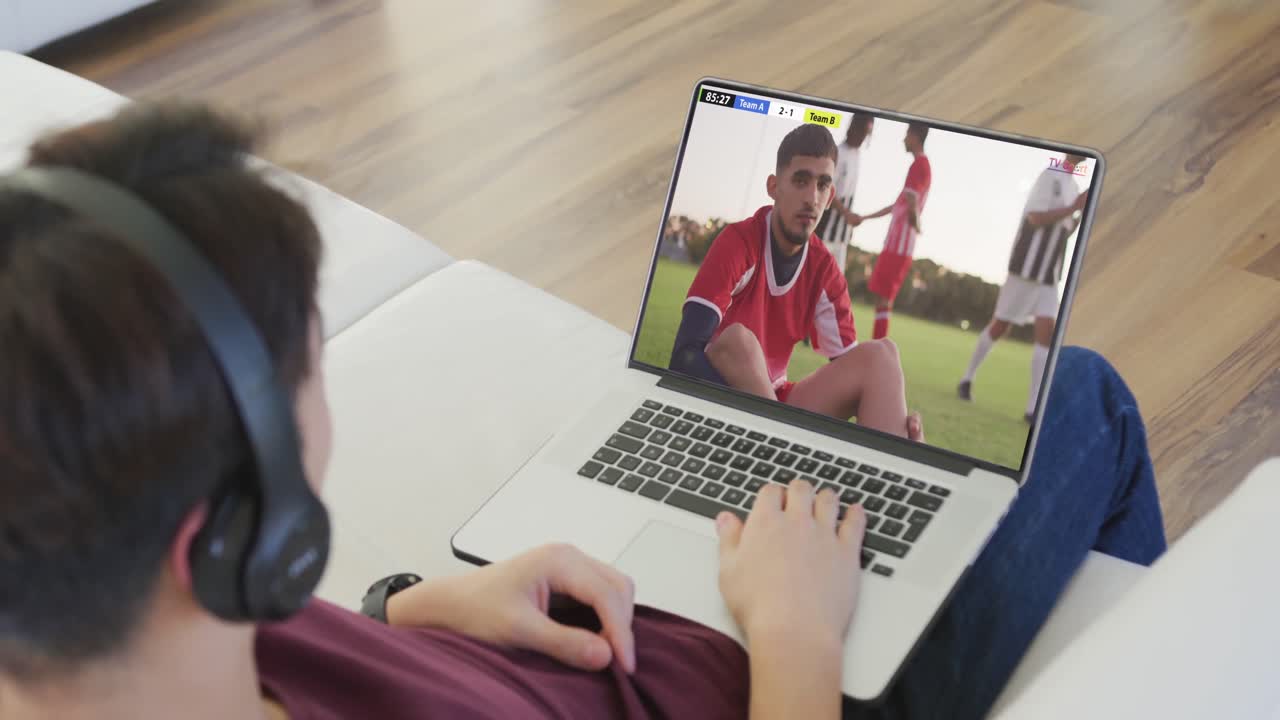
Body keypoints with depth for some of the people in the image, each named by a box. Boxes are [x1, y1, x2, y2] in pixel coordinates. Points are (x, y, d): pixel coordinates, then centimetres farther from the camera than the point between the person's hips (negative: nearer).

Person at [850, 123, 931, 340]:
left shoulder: (919, 166, -12)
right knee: (884, 298, 10)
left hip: (899, 246, -9)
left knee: (883, 298, -10)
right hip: (899, 244, 9)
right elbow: (897, 206, 28)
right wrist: (863, 218, 30)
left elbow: (911, 206, -22)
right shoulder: (922, 165, 20)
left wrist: (915, 225, -1)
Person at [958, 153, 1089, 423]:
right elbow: (1036, 218, -19)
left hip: (1049, 273, 7)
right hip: (1028, 267, -7)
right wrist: (1073, 208, -19)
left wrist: (1082, 213, 3)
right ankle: (967, 379, 25)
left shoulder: (1072, 184, 14)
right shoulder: (1050, 175, -11)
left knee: (1047, 332, -5)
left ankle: (1034, 407, -10)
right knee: (999, 326, 4)